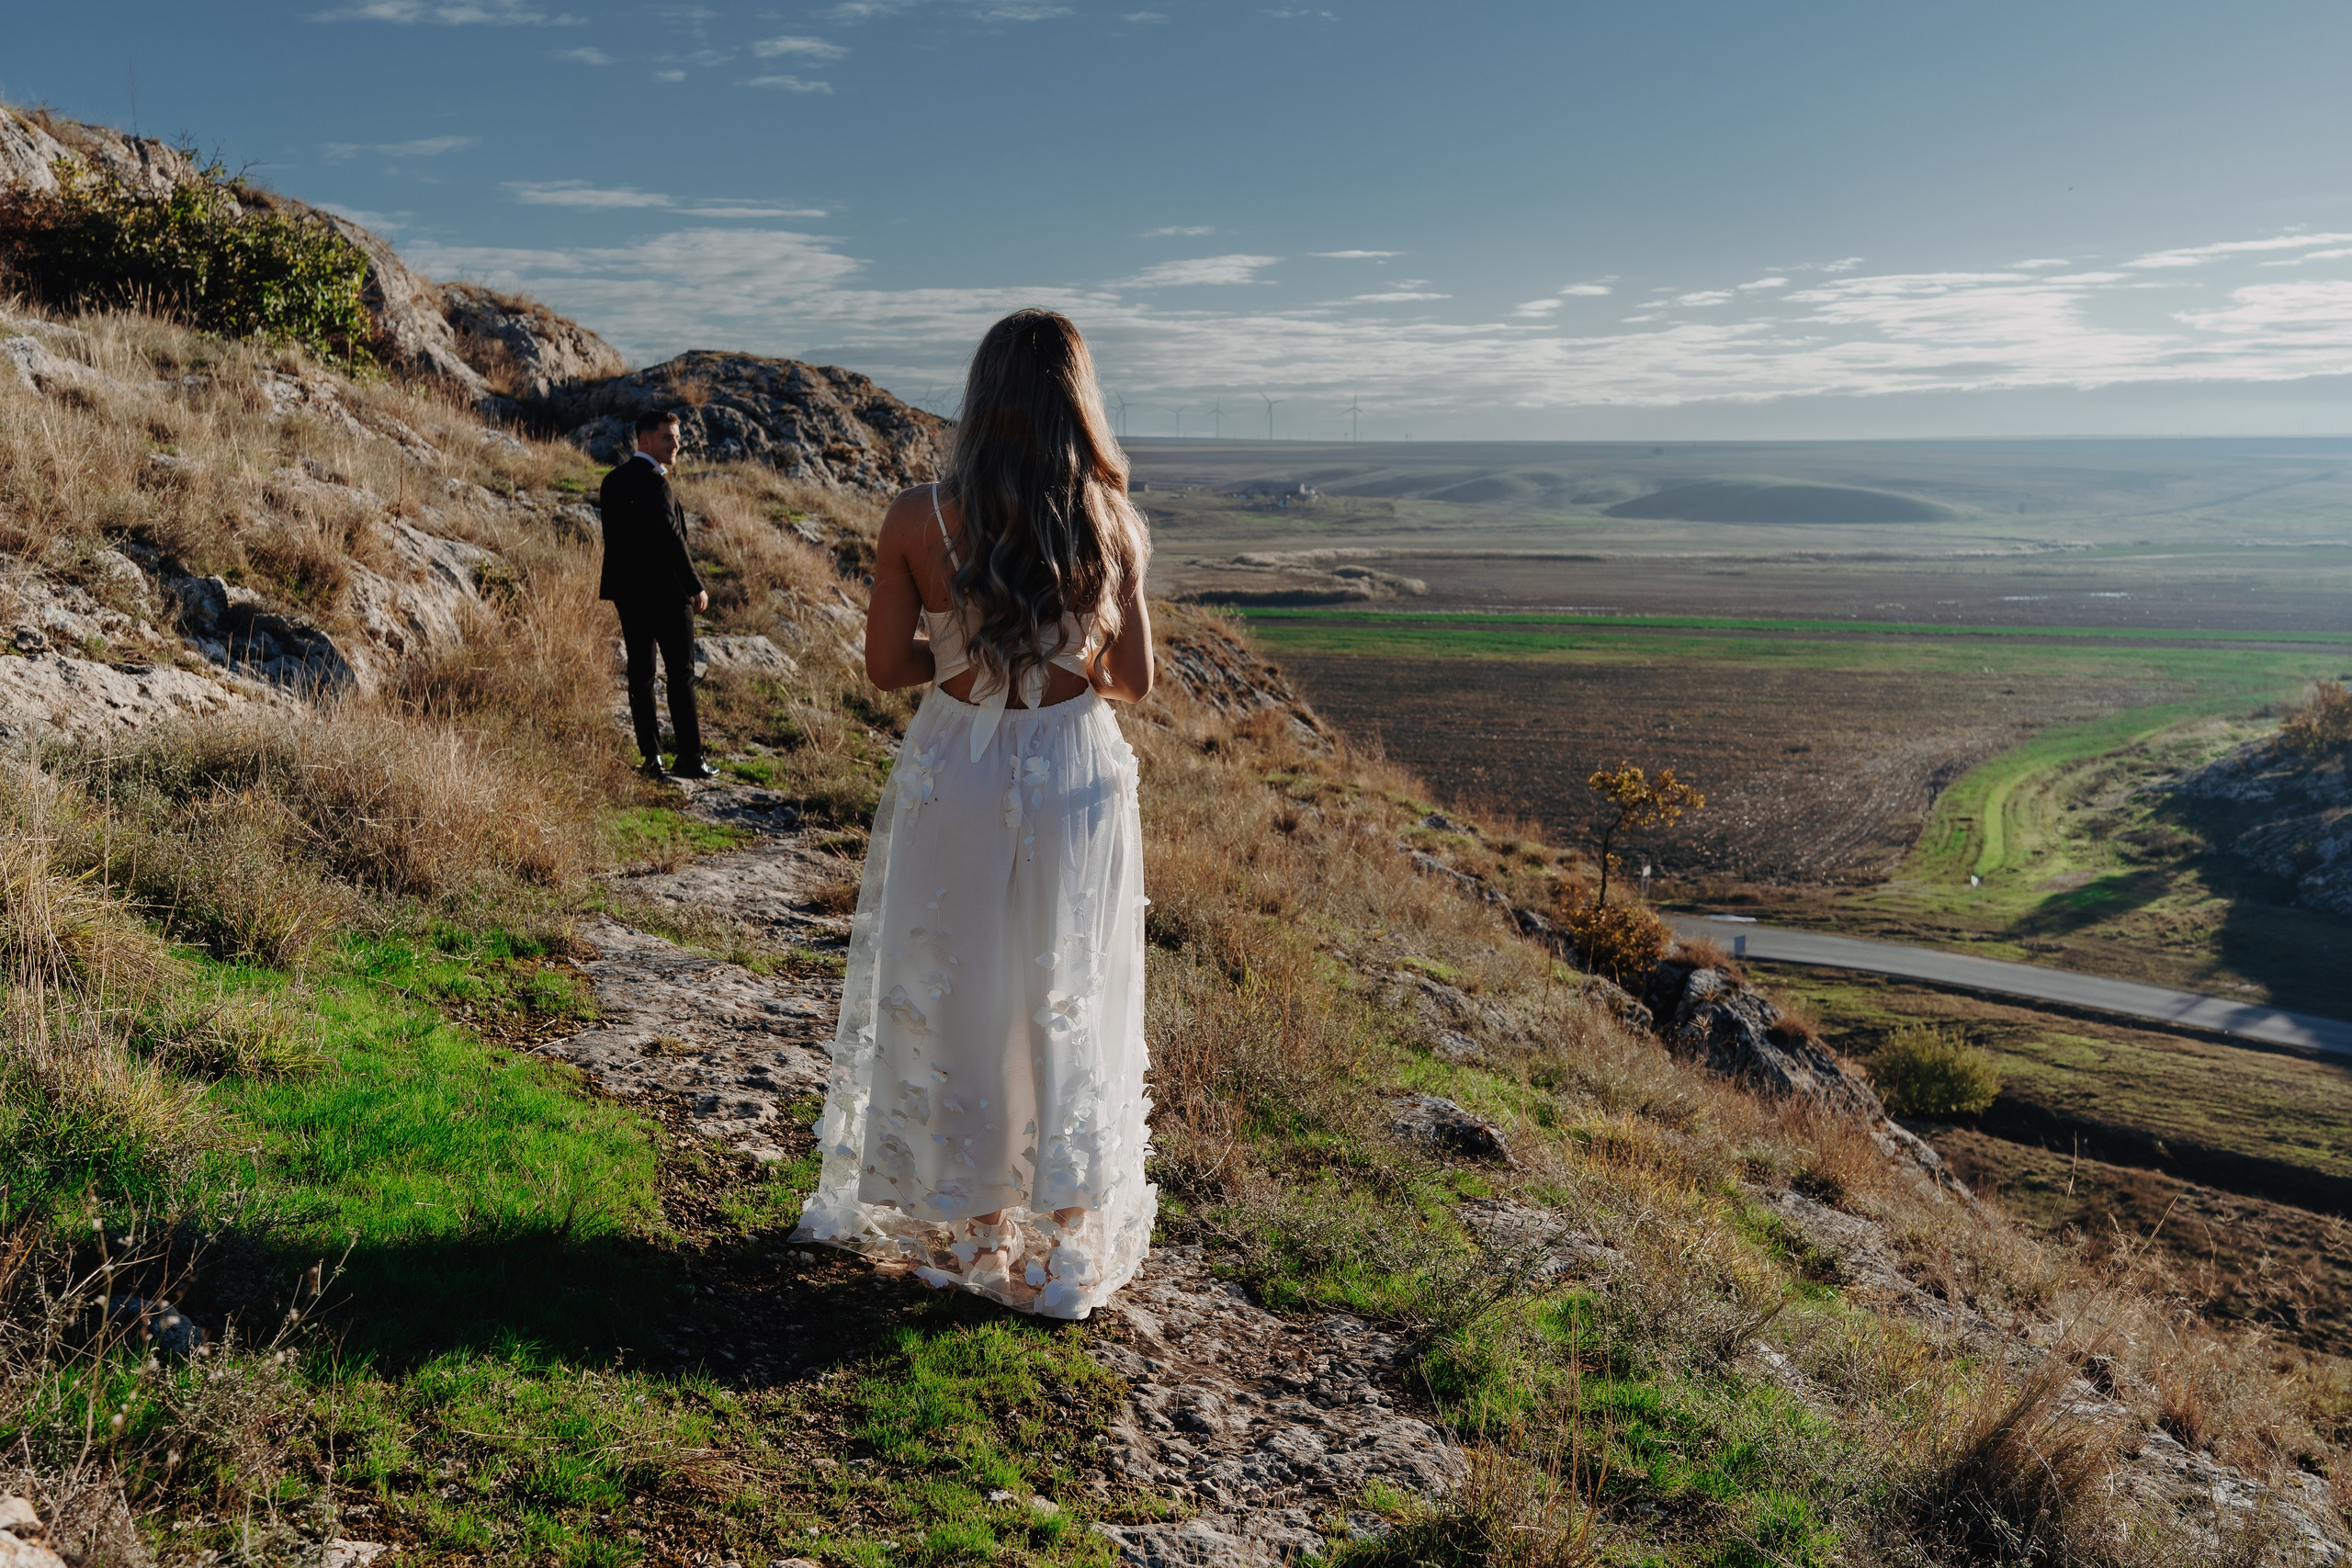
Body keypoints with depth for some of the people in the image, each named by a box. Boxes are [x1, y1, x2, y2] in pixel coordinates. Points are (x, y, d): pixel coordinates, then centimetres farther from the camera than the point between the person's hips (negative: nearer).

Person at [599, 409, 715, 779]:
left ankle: (651, 757, 11)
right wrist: (696, 588, -12)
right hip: (666, 591, -8)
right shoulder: (654, 483, -16)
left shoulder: (613, 481, 10)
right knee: (681, 674, -1)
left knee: (640, 673, 9)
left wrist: (623, 583, 19)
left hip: (627, 592, 8)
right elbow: (672, 540, -19)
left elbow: (612, 538, 14)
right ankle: (689, 758, 1)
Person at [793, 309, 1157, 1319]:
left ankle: (970, 1235, 28)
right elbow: (1135, 681, -2)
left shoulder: (918, 521, -12)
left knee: (953, 1003, 15)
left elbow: (885, 667, -4)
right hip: (1078, 780, 1)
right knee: (1069, 1011, 13)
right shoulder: (1114, 525, -9)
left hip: (956, 779, 0)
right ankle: (1066, 1243, 24)